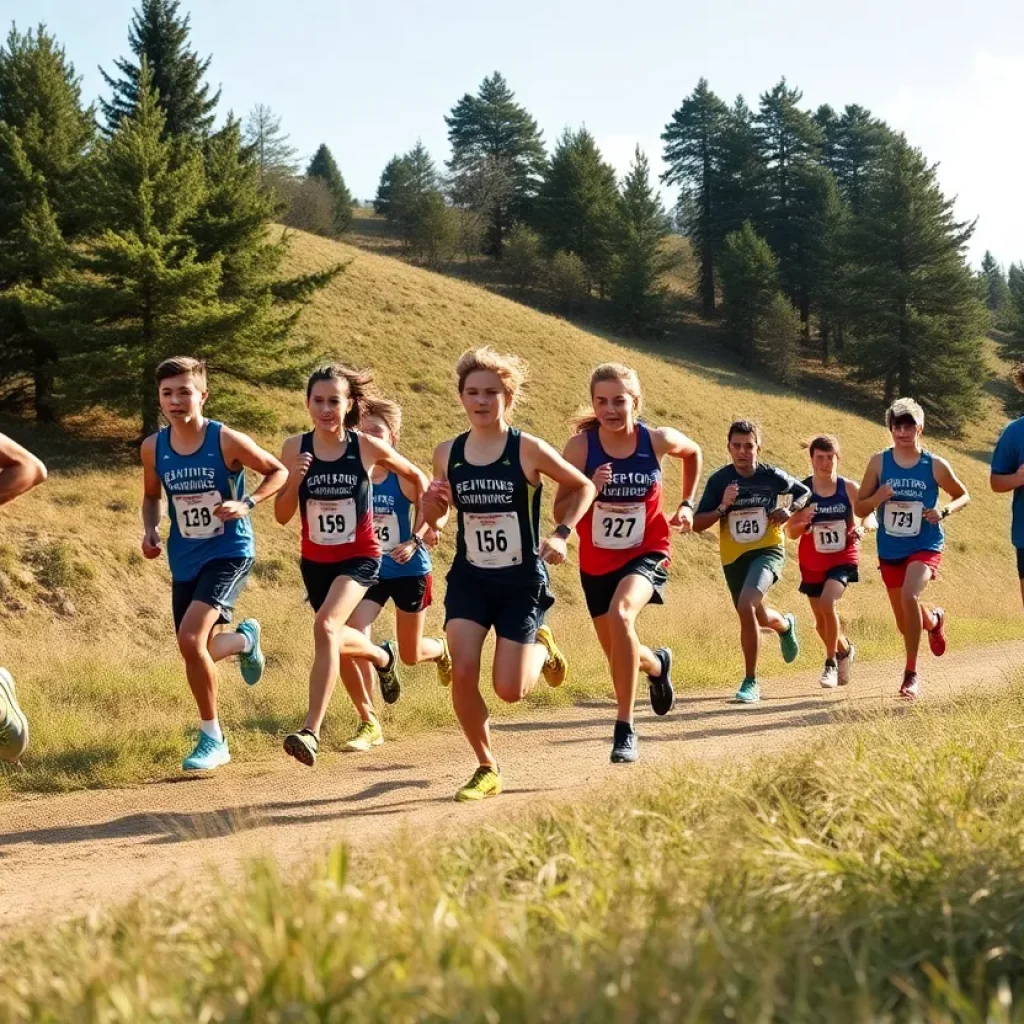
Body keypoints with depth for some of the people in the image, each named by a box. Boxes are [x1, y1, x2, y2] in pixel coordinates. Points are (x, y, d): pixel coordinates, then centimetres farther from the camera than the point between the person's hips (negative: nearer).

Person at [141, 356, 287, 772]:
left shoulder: (227, 441, -14)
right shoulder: (153, 448, -2)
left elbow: (277, 471, -1)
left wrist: (246, 504, -16)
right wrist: (150, 530, -3)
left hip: (229, 553, -5)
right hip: (185, 560, 5)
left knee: (190, 639, -21)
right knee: (196, 652, 8)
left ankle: (212, 739, -6)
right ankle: (244, 639, 42)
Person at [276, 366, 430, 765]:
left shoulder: (368, 447, -12)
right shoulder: (295, 448, -8)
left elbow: (417, 477, 6)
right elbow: (282, 516, -5)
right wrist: (294, 481, -22)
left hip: (360, 557, -4)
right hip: (315, 560, 4)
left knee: (326, 625, -28)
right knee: (338, 641, 20)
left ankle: (310, 731, -30)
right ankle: (382, 656, 55)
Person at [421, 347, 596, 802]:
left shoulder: (528, 449, -12)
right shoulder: (447, 454, -2)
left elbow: (583, 487, 2)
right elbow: (434, 516, 11)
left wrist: (561, 533, -10)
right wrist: (431, 505, -12)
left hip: (523, 581, -2)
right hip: (469, 579, 3)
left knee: (509, 690, -5)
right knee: (463, 673, -15)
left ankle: (541, 648, 31)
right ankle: (486, 768, 6)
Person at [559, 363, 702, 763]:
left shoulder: (658, 440, -13)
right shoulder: (580, 446, -17)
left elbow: (693, 453, 12)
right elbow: (561, 513, -16)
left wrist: (686, 504, 7)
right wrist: (590, 489, -33)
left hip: (646, 553, -2)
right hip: (597, 562, 2)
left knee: (621, 614, -32)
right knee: (617, 654, 15)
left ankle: (625, 729, -23)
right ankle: (657, 664, 55)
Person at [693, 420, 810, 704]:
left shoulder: (772, 476, -8)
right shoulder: (719, 480, -8)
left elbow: (804, 492, 12)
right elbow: (697, 525, -9)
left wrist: (790, 511, -7)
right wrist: (722, 507, -24)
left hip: (768, 551, -3)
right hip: (733, 557, 3)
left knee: (746, 606, -28)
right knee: (758, 617, 20)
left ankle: (751, 682, -16)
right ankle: (785, 625, 61)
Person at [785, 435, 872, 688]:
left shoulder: (849, 488, -9)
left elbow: (869, 516, 1)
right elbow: (791, 532, -4)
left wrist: (861, 528, -21)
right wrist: (802, 521, -27)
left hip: (843, 559, -2)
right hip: (812, 563, 3)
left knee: (827, 603, -26)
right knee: (821, 621, 13)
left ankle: (831, 663, -9)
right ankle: (844, 651, 44)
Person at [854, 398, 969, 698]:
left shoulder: (935, 466, -7)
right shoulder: (879, 462, -4)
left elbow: (963, 495, 8)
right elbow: (859, 509, 0)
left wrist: (944, 511, -13)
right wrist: (877, 498, -21)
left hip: (925, 547, -3)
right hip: (890, 551, 3)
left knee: (909, 596, -32)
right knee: (906, 624, 14)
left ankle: (911, 673, -19)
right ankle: (934, 620, 53)